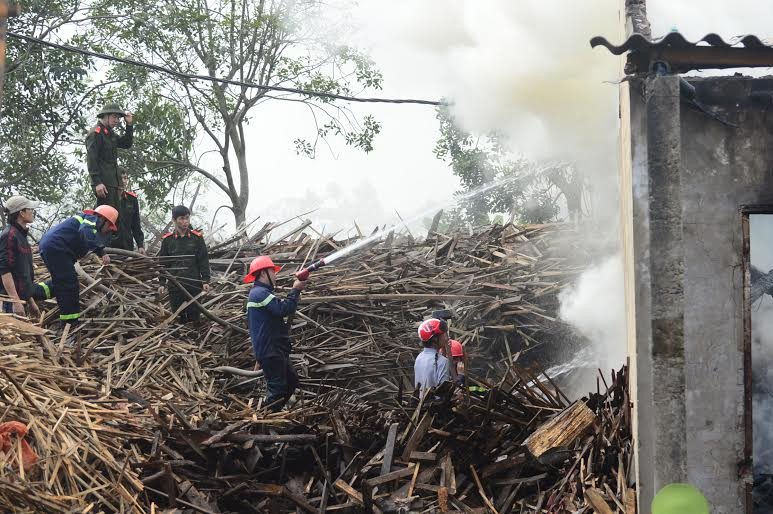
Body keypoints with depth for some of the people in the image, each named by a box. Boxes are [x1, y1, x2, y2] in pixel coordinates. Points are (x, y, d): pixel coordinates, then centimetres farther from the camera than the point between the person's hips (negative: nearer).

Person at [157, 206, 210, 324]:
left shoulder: (197, 237, 2)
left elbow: (204, 261, 3)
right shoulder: (168, 239, 4)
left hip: (194, 284, -1)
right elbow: (163, 263, 9)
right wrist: (162, 283, 5)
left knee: (194, 317, 1)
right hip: (175, 286, 1)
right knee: (178, 317, 4)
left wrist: (205, 280, -3)